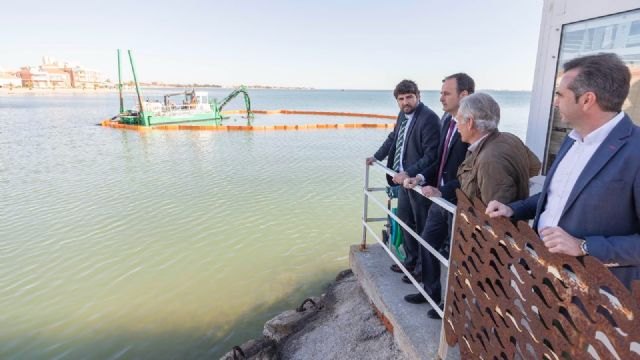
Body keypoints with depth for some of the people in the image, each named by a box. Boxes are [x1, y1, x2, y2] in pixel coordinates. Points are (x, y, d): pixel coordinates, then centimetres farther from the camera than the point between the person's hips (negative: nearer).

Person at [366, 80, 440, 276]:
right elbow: (393, 138, 22)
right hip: (404, 177, 8)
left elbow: (431, 155, -24)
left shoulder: (429, 118, -20)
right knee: (405, 220, 20)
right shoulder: (403, 114, 5)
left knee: (422, 226, 7)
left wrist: (409, 173, -28)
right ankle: (411, 260, 39)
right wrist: (377, 157, 20)